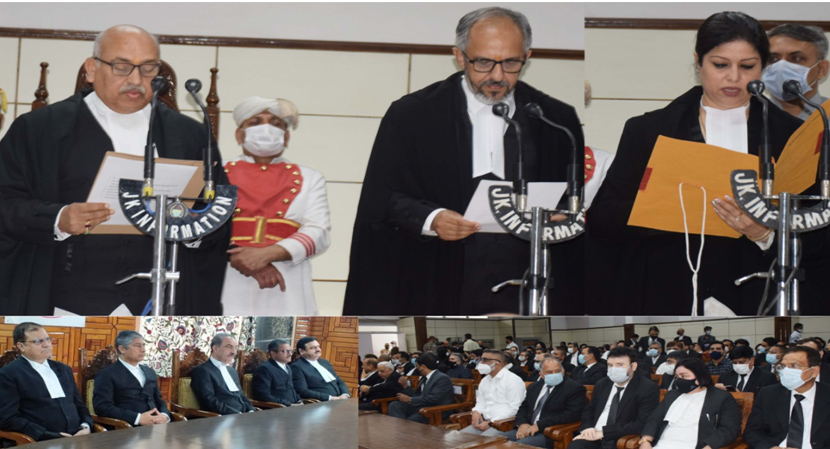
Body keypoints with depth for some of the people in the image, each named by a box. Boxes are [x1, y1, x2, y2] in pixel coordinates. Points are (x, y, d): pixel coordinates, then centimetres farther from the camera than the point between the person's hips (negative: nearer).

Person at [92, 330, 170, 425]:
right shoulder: (107, 374, 1)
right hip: (128, 429, -5)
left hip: (156, 425, 5)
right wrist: (138, 418, -17)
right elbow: (103, 407, -10)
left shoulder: (149, 372, 21)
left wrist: (164, 415, -1)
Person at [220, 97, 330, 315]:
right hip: (230, 291, -1)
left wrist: (267, 254, -11)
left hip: (285, 293, 1)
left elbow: (319, 233, 4)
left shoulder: (309, 179, 18)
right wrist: (239, 258, -14)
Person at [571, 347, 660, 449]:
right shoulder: (601, 384, 14)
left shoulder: (648, 389, -5)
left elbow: (642, 424, -13)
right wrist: (587, 427, -2)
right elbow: (589, 410, 23)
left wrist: (603, 432, -17)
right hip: (593, 438, 5)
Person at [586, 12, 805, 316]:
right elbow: (603, 215, 3)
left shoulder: (791, 134, 11)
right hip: (665, 298, 0)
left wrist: (765, 234, -14)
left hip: (753, 299, 0)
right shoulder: (647, 130, 10)